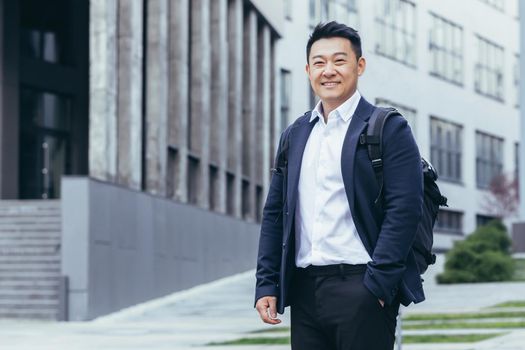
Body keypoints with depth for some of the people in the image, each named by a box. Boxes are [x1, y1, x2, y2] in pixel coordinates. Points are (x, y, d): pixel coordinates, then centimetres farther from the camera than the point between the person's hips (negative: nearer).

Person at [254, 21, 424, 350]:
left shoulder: (389, 129, -1)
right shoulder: (294, 135, 17)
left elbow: (405, 210, -10)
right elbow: (274, 214, 17)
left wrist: (377, 284, -16)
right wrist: (266, 284, 8)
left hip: (361, 287, -5)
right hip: (304, 290, 5)